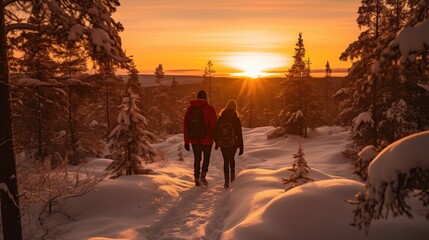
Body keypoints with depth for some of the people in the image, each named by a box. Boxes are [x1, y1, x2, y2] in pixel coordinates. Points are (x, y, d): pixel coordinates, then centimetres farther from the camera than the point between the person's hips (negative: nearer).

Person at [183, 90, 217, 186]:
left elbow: (185, 125, 5)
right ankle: (203, 175, -1)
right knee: (206, 158, 15)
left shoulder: (190, 108, 5)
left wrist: (186, 141, 9)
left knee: (197, 159, 16)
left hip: (194, 140, 3)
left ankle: (197, 178, 16)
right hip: (207, 139, -3)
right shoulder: (210, 108, -5)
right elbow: (214, 124, -9)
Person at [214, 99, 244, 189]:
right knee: (231, 159, 24)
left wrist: (217, 142, 17)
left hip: (223, 144, 1)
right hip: (233, 144, -1)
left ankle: (226, 181, 2)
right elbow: (239, 134, -9)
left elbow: (215, 131, 5)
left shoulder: (221, 118, -1)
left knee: (226, 161, 9)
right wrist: (241, 147, -6)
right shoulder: (236, 119, -8)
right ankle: (232, 176, 30)